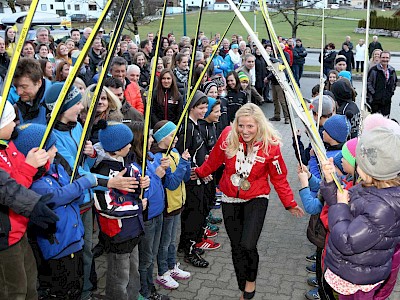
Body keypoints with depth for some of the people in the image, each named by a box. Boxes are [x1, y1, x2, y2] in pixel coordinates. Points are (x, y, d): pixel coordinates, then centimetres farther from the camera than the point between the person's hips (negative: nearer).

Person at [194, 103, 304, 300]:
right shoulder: (228, 136, -14)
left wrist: (290, 203, -3)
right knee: (236, 247, 12)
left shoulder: (270, 144, -16)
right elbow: (214, 160, 5)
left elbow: (279, 178, -4)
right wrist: (200, 173, 19)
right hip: (230, 199, 3)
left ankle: (251, 280, 17)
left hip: (256, 199, -2)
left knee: (248, 245, -17)